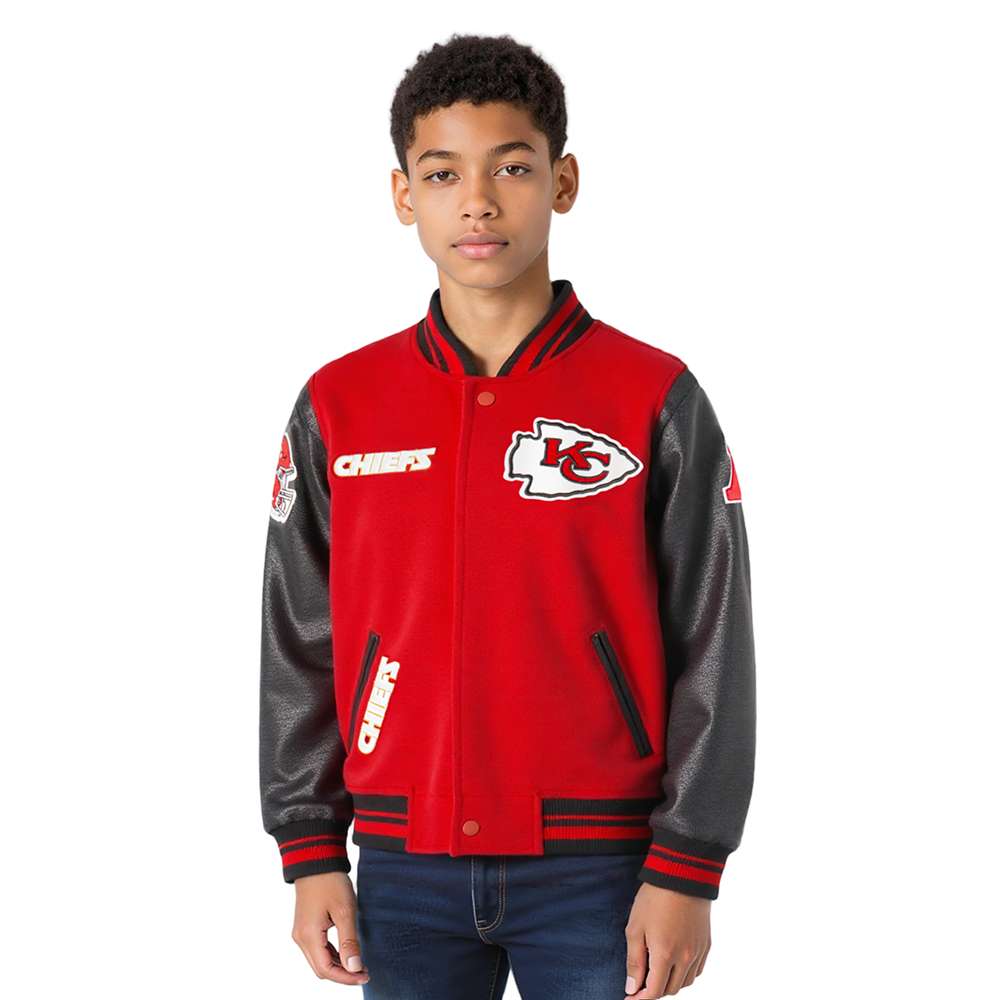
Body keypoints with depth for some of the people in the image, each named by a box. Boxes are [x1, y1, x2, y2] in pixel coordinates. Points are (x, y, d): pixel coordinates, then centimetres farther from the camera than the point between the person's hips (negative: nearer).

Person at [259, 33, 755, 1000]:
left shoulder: (656, 400, -2)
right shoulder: (337, 408, 4)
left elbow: (712, 654, -3)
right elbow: (300, 648, 8)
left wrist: (685, 874, -6)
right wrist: (311, 855, 3)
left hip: (597, 873, -2)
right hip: (405, 870, 2)